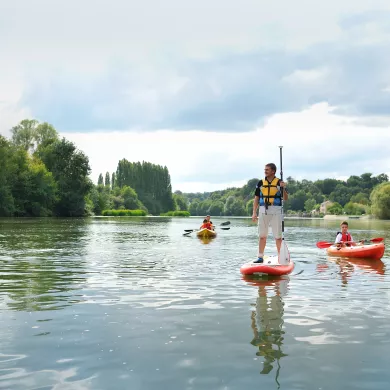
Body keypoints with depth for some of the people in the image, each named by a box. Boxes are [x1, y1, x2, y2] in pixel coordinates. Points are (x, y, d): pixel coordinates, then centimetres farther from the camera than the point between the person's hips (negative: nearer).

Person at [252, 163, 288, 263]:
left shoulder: (279, 182, 2)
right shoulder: (261, 183, 9)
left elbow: (286, 198, -2)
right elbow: (256, 199, 10)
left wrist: (283, 188, -19)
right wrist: (254, 212, 2)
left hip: (276, 211, -3)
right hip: (263, 211, 3)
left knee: (278, 236, 0)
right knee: (262, 235, 6)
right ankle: (260, 257, 12)